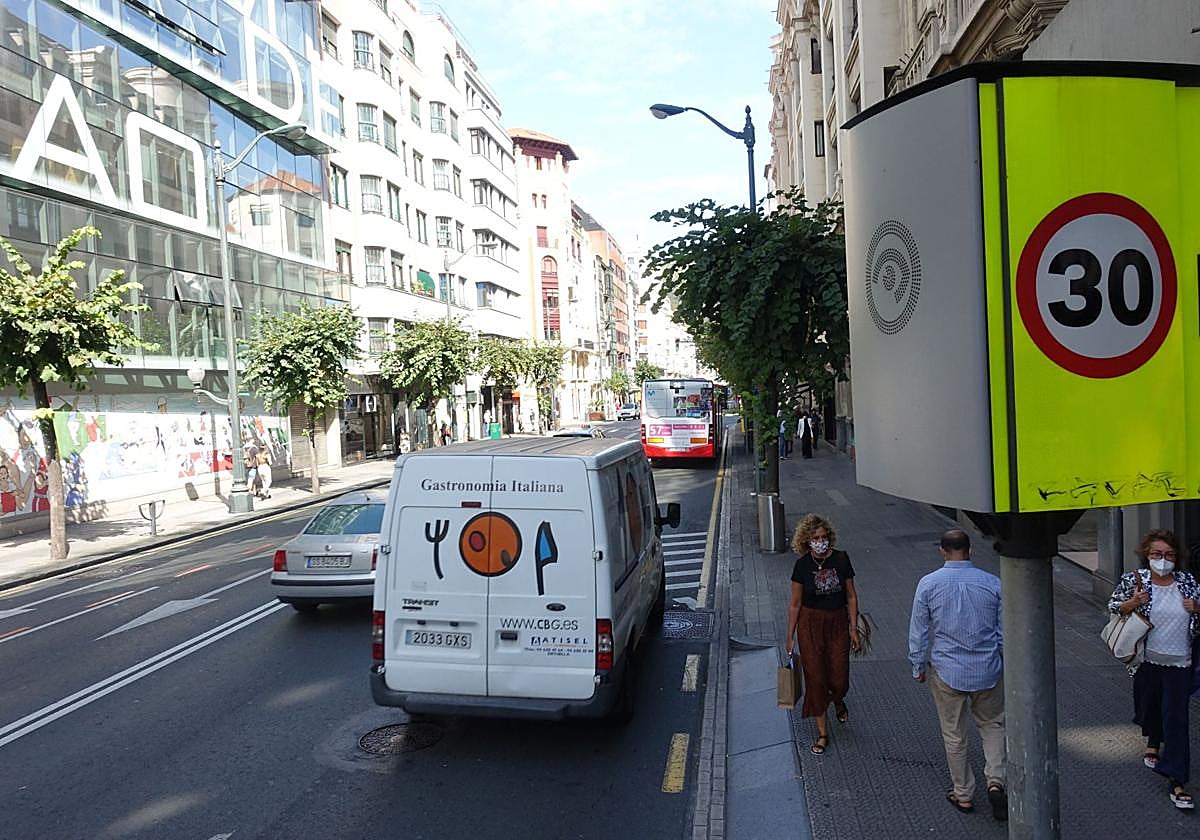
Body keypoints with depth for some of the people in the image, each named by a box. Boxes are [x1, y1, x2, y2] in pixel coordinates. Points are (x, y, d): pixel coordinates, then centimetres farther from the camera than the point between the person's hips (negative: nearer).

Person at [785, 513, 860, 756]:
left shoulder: (841, 559, -6)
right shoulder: (802, 565, -9)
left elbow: (851, 597, 2)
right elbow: (795, 604, -2)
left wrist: (854, 629, 0)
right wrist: (790, 637, 1)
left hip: (838, 623, 1)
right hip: (810, 624, -1)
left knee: (839, 679, 1)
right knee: (815, 678, 1)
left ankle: (838, 700, 40)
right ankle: (822, 733, 16)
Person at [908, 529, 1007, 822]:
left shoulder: (928, 584, -11)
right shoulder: (992, 583, -8)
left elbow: (918, 632, -5)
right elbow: (1004, 632, 1)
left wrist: (918, 667, 9)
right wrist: (1007, 665, 16)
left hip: (947, 672, -1)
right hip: (988, 671, 1)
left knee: (954, 735, 14)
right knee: (992, 725, 22)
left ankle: (963, 795, 26)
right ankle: (995, 781, 6)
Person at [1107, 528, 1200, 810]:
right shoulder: (1134, 580, -7)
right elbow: (1112, 607, -1)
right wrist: (1133, 602, -19)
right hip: (1147, 659, 1)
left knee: (1176, 718, -5)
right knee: (1149, 705, 19)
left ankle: (1176, 781, -2)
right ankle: (1154, 741, 52)